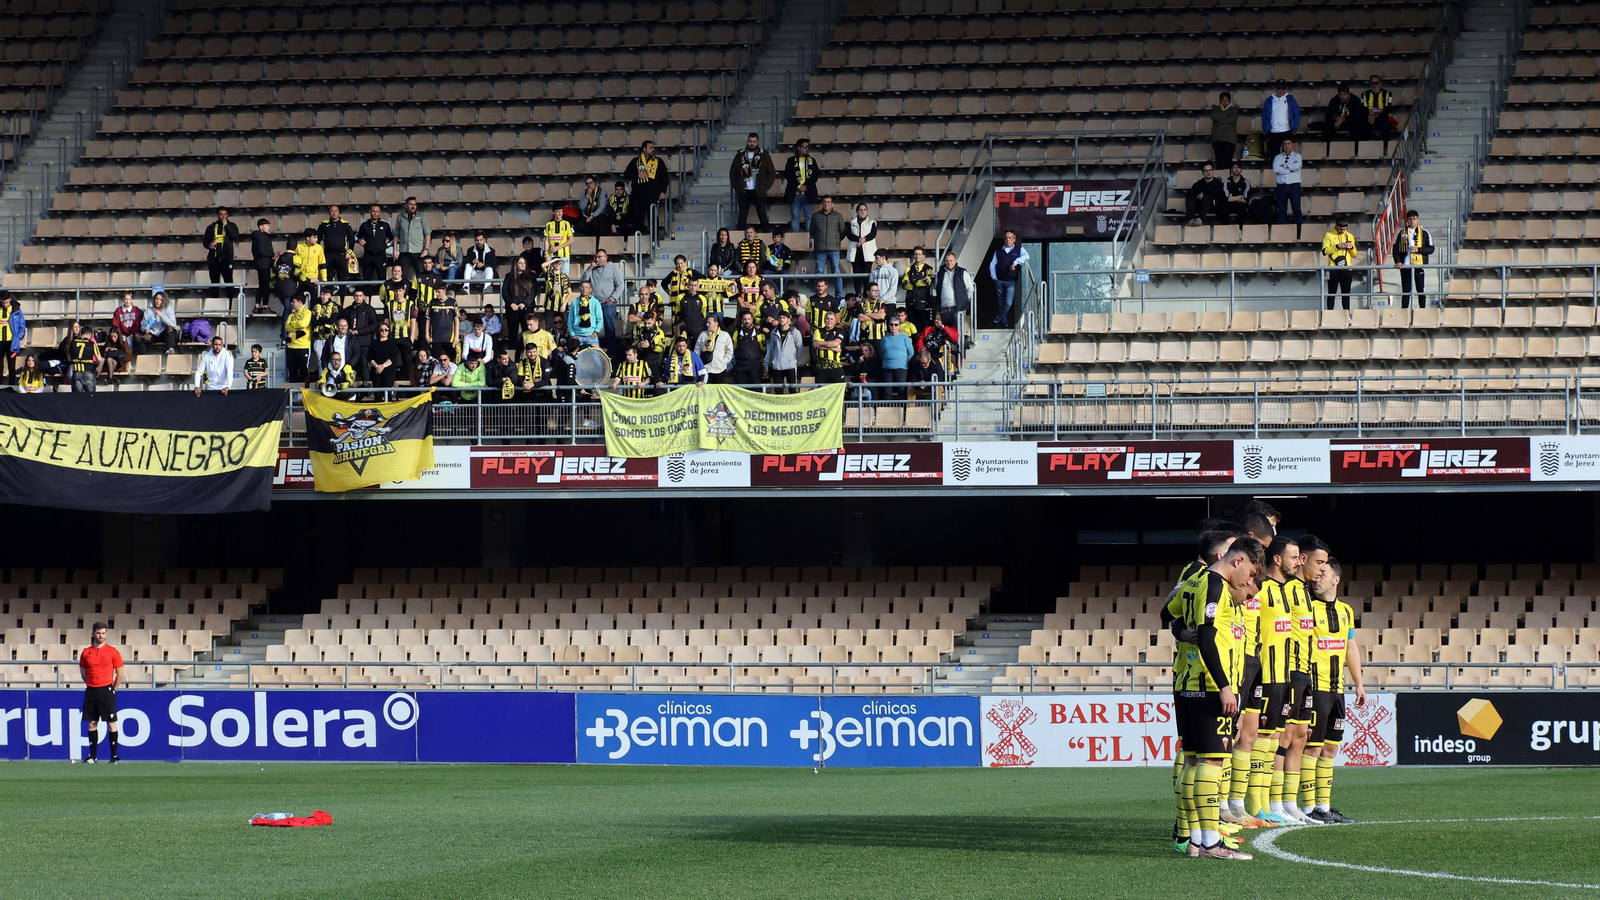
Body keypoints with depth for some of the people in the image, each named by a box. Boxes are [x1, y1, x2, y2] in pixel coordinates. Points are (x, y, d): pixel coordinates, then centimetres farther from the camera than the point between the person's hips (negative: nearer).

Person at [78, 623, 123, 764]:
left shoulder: (112, 652, -2)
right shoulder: (86, 652, 7)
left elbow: (120, 673, 2)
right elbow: (83, 671, 18)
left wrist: (112, 689, 2)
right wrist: (91, 684, 11)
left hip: (106, 690, -4)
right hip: (91, 691, 4)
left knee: (111, 723, -5)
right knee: (92, 723, 5)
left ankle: (114, 756, -2)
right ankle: (93, 756, 10)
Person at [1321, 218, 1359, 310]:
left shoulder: (1350, 236, 14)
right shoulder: (1328, 235, 3)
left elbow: (1354, 255, 16)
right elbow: (1325, 251, -9)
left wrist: (1351, 247, -5)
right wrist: (1337, 246, -16)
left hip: (1346, 269, 3)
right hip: (1334, 269, -3)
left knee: (1346, 294, 5)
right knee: (1332, 293, -2)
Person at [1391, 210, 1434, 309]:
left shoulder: (1424, 233, 3)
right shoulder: (1402, 233, 10)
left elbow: (1431, 249, 0)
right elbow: (1396, 248, 12)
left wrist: (1418, 249, -14)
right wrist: (1397, 261, -3)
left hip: (1419, 265, -2)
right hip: (1405, 266, 2)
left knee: (1421, 290, 3)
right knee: (1405, 290, 5)